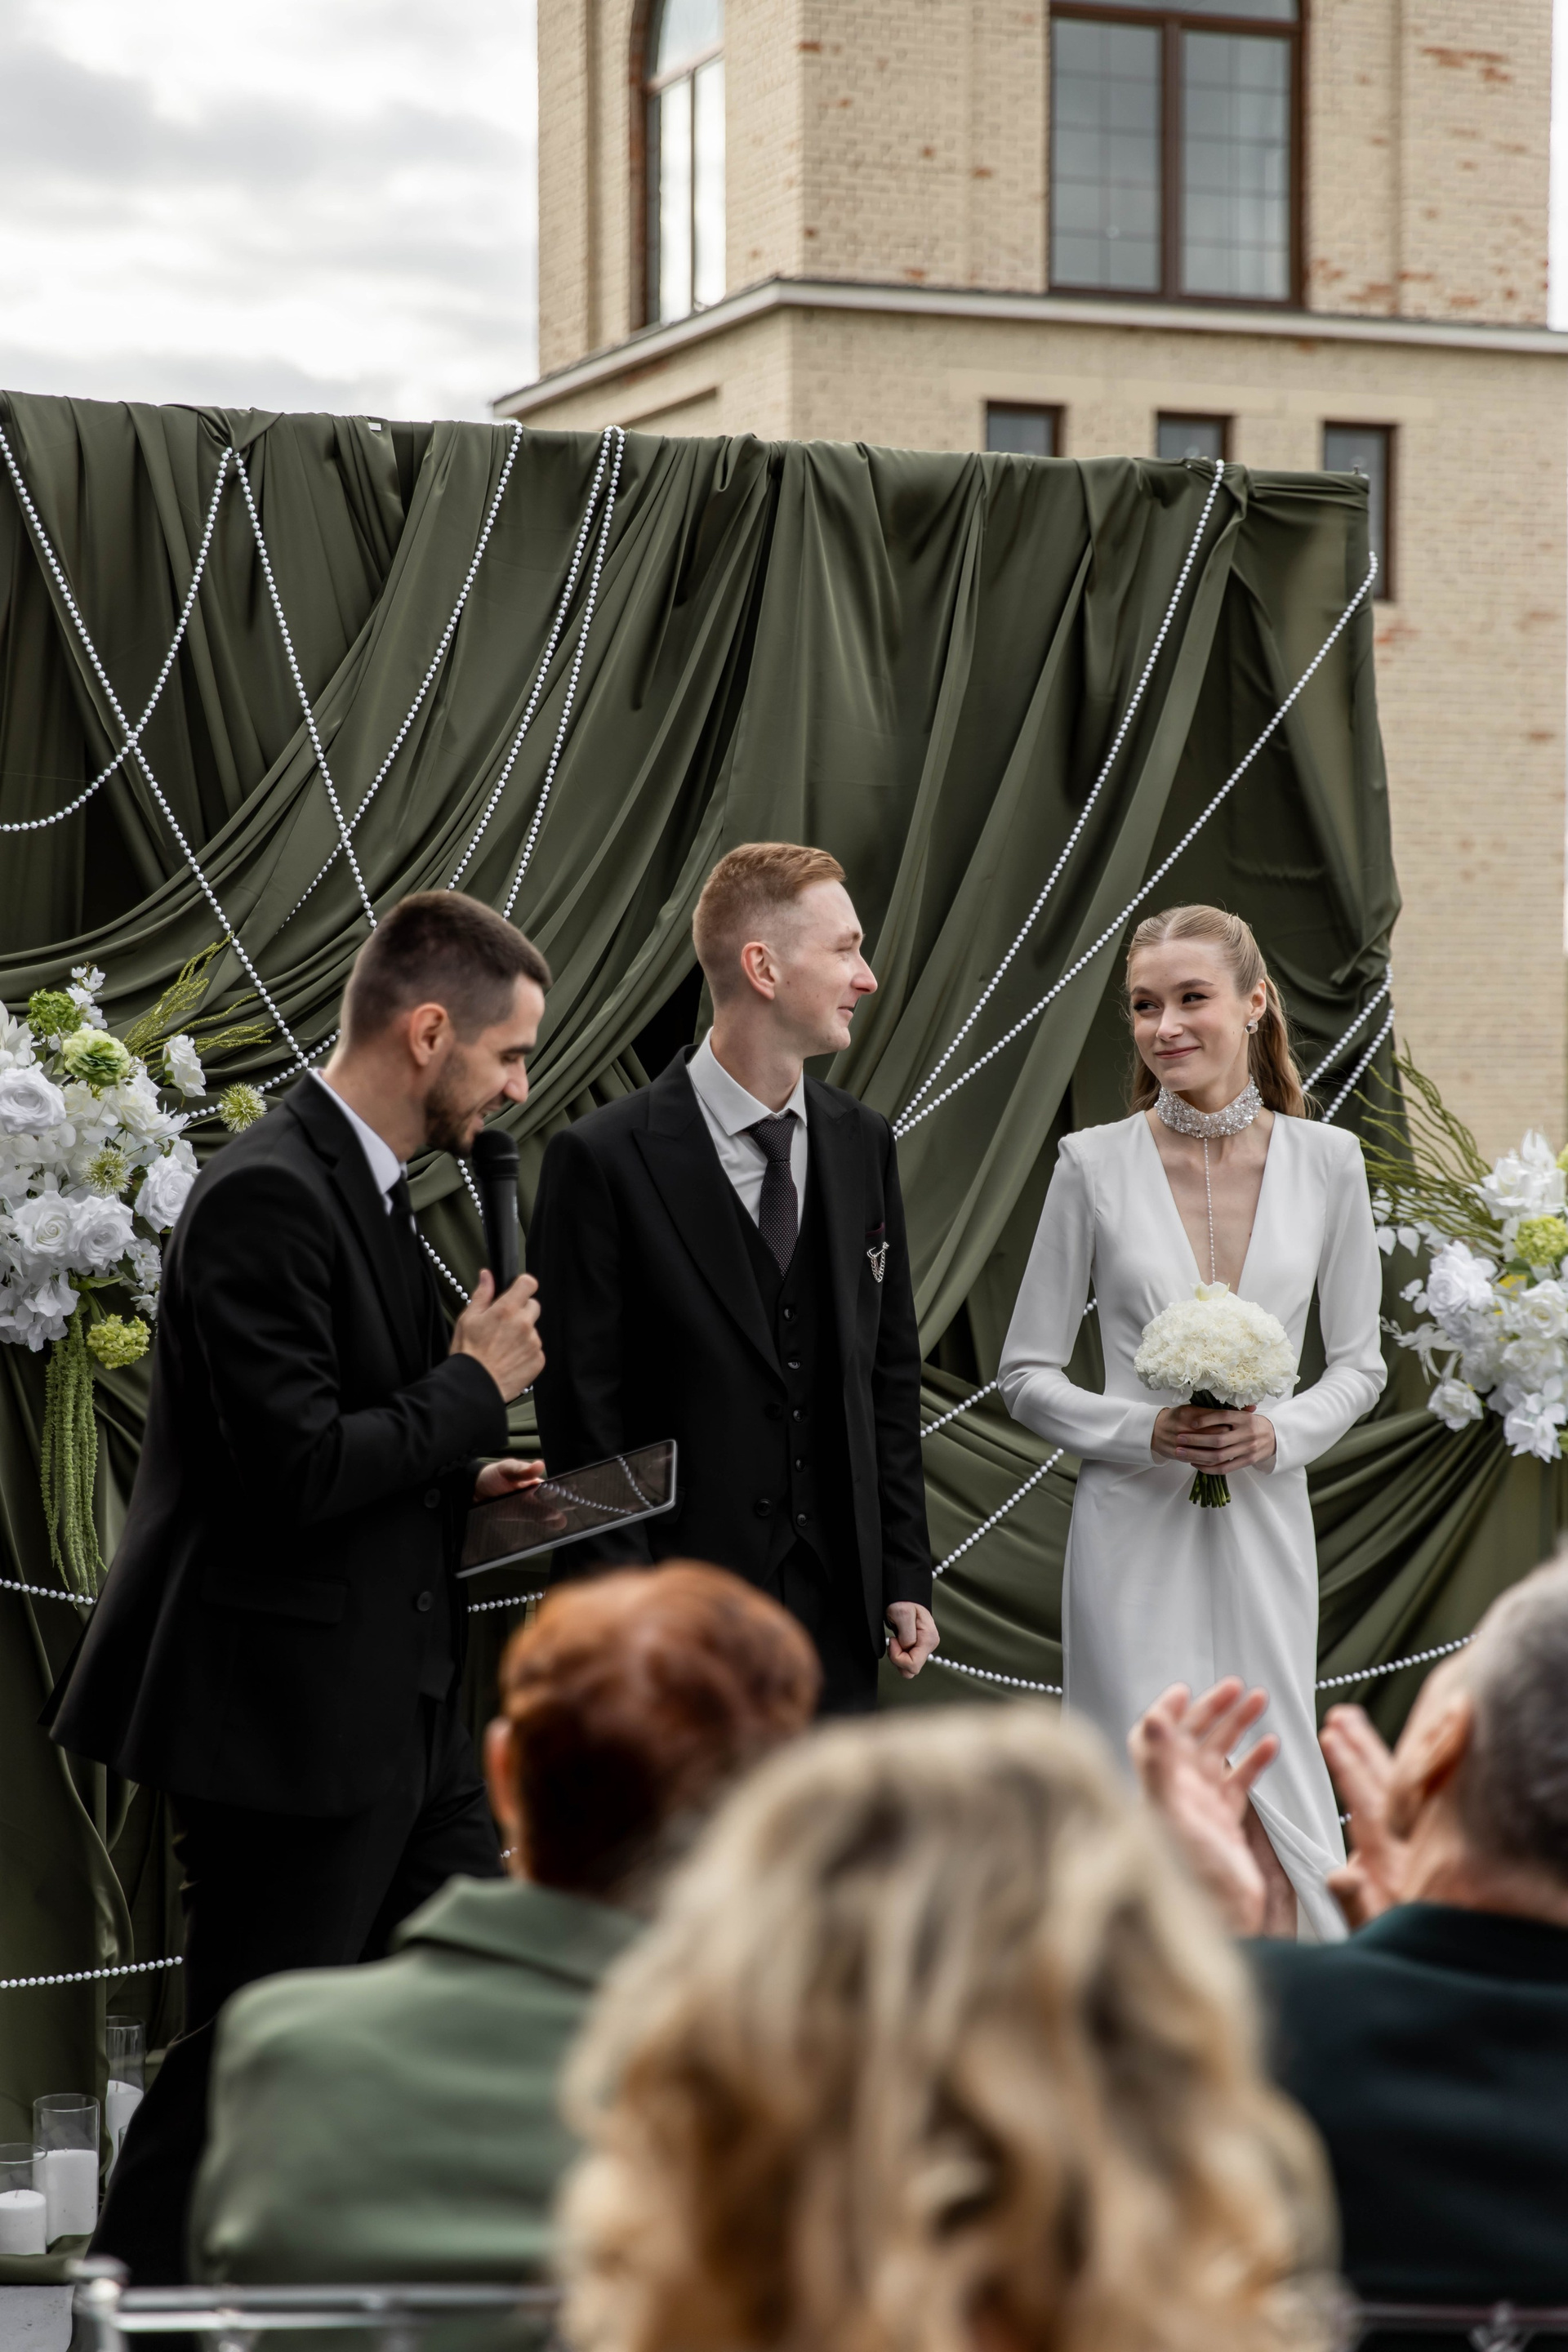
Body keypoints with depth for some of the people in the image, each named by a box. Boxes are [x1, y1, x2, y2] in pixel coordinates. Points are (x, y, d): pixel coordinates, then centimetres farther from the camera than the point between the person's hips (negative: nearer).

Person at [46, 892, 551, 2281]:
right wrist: (469, 1392, -14)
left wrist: (454, 1483, 8)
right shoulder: (267, 1200, -19)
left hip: (398, 1706, 10)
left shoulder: (360, 1188, 13)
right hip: (291, 1718, -10)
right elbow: (293, 1467, -26)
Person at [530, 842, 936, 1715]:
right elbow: (583, 1415, -9)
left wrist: (906, 1575, 8)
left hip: (839, 1610, 5)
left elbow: (891, 1371, 13)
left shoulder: (863, 1143, 9)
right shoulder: (605, 1159, -9)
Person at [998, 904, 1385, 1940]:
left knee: (1272, 1816, 0)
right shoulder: (1095, 1164, -3)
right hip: (1136, 1533, -1)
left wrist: (1279, 1432, -10)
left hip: (1265, 1530, 2)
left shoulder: (1326, 1161, 2)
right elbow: (1027, 1376, 2)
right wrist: (1147, 1433, -14)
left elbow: (1360, 1364, 10)